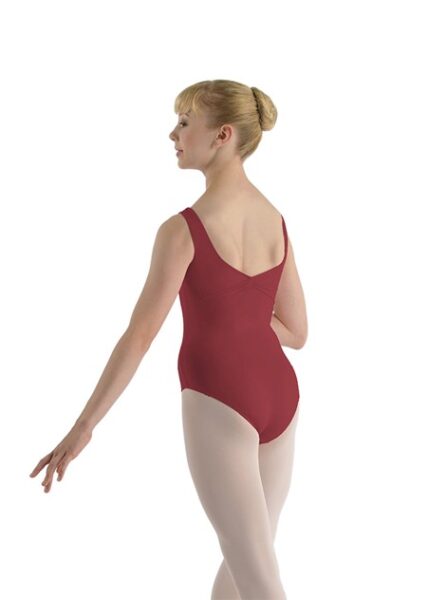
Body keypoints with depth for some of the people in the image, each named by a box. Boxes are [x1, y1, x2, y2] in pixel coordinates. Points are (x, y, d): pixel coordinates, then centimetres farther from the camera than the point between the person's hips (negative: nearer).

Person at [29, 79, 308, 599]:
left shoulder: (182, 229, -16)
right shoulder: (275, 220, 4)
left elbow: (138, 337, -16)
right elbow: (295, 331, 8)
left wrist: (83, 428, -10)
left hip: (219, 406, -7)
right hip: (279, 397, 7)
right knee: (244, 554, 21)